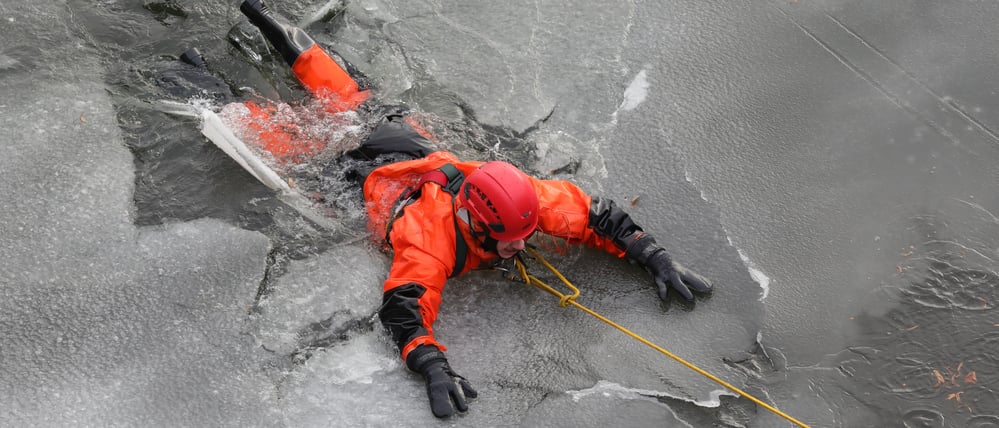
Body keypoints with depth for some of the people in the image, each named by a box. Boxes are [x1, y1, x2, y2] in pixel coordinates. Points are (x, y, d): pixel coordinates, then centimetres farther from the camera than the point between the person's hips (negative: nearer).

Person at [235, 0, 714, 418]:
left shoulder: (522, 198, -34)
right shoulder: (430, 236, -46)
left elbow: (595, 213, -26)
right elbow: (403, 305, -53)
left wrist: (653, 256, -33)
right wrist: (433, 367, -66)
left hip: (416, 151, 6)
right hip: (361, 173, -6)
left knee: (351, 100, 27)